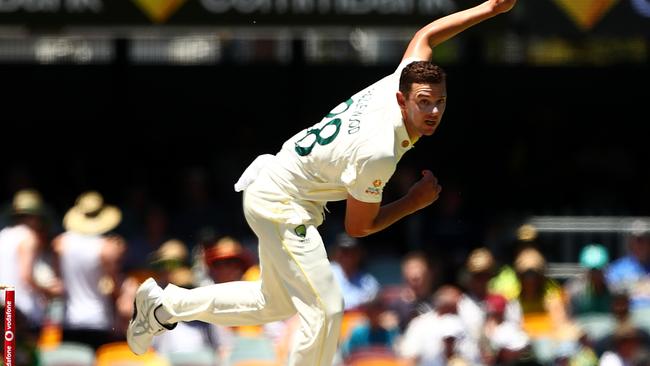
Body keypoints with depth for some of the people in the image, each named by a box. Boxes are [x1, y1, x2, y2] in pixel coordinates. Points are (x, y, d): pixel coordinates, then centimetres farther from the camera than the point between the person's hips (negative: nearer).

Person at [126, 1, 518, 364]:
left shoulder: (402, 81, -12)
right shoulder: (378, 153, -33)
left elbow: (424, 37, 11)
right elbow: (358, 227, -18)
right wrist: (415, 201, -9)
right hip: (281, 204, -10)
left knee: (276, 302, 23)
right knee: (324, 309, -15)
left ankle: (164, 306, 34)